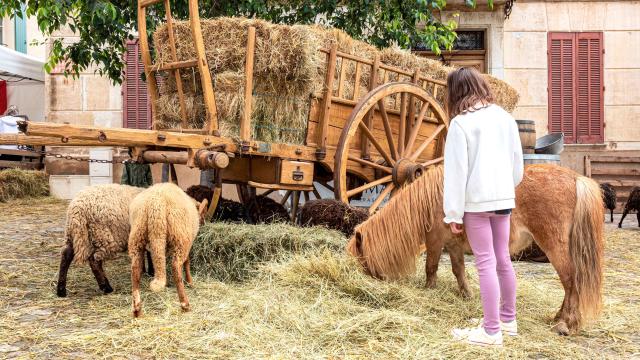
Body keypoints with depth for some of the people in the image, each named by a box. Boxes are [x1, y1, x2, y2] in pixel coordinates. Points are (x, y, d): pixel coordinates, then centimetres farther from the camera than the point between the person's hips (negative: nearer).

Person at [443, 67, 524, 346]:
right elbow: (517, 161, 12)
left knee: (486, 263, -2)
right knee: (503, 259, 16)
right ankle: (508, 319, 28)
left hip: (476, 200, -6)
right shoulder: (505, 117, 6)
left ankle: (491, 331, 5)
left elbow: (456, 171, -12)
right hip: (503, 197, 6)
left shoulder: (461, 123, -11)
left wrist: (453, 213, -8)